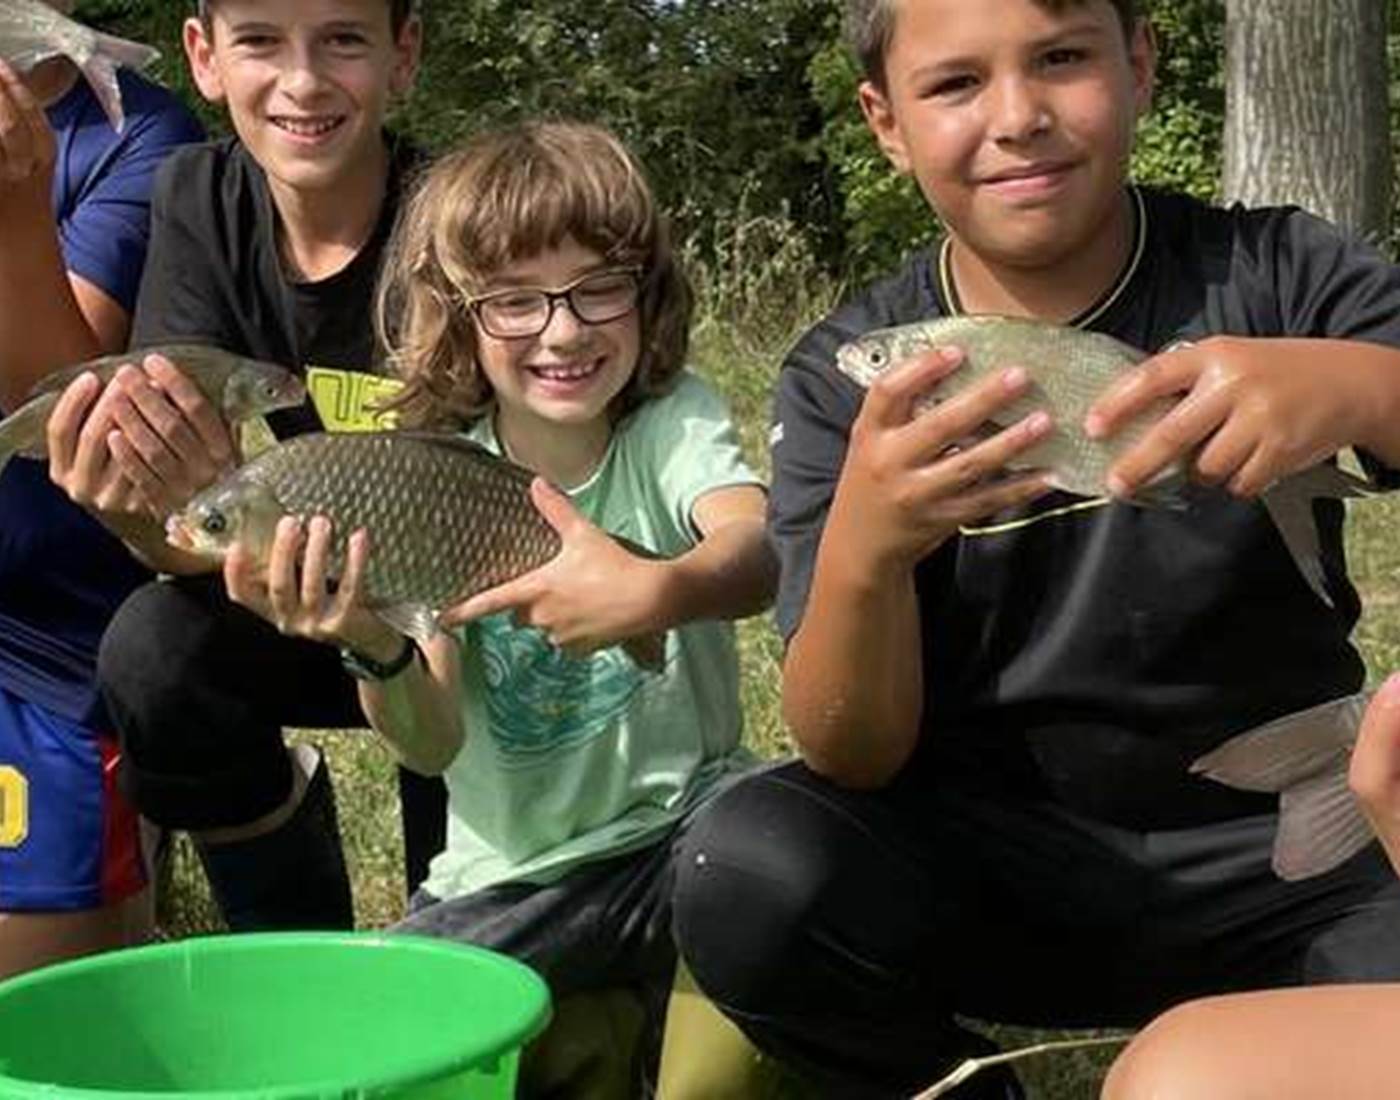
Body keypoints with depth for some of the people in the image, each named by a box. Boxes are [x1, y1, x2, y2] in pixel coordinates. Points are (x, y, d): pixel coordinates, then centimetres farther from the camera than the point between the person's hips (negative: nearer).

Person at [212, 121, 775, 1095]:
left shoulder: (674, 420, -6)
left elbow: (757, 553, -30)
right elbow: (434, 745, -12)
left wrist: (660, 592, -52)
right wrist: (375, 649, -34)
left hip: (675, 832, 0)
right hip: (510, 877, 1)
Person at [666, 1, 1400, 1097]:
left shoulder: (1277, 277, -4)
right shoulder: (847, 381, -4)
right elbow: (856, 760, -9)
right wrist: (862, 546, -30)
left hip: (1279, 853, -1)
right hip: (981, 855, 1)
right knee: (744, 874, -28)